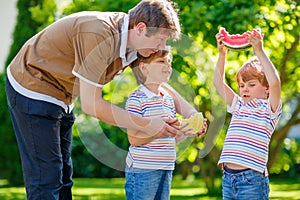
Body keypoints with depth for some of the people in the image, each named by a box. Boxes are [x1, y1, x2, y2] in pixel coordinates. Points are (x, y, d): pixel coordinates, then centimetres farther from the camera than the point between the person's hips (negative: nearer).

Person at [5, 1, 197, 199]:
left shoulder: (131, 39, -5)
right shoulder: (99, 35, -33)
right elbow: (91, 104, -31)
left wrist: (190, 112, -5)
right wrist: (147, 125, -25)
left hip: (59, 98, 9)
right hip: (32, 91, -9)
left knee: (63, 177, 14)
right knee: (46, 182, -9)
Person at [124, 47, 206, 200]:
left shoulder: (168, 98, 15)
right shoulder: (137, 98, -10)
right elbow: (134, 139, -15)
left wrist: (186, 132, 4)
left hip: (166, 170, 8)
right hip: (142, 170, -8)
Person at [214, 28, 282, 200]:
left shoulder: (269, 109, 0)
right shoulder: (239, 106, 19)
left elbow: (275, 82, -18)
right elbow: (218, 82, 19)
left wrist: (259, 52, -19)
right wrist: (222, 53, 9)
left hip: (252, 179, -7)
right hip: (228, 178, 7)